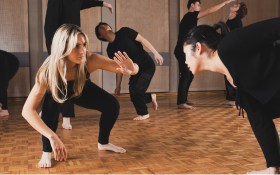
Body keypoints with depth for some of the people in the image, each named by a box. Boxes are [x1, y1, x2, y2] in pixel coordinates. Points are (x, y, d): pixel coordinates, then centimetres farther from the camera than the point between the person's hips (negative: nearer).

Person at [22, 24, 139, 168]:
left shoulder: (90, 60, -38)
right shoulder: (48, 71, -42)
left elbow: (134, 69, -36)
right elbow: (27, 110, -45)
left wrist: (131, 70, -62)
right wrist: (52, 137, -56)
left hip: (80, 89, 3)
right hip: (56, 92, -2)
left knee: (112, 105, -11)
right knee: (52, 103, -35)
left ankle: (103, 143, 17)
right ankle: (47, 152, -14)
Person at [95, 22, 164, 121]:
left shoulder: (124, 32, -12)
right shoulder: (110, 49, 0)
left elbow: (142, 40, -12)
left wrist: (155, 53, -18)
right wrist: (118, 86, 5)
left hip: (147, 66, -5)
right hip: (135, 70, 5)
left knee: (137, 90, -17)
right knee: (134, 95, 0)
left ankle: (144, 113, 8)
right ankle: (151, 97, 32)